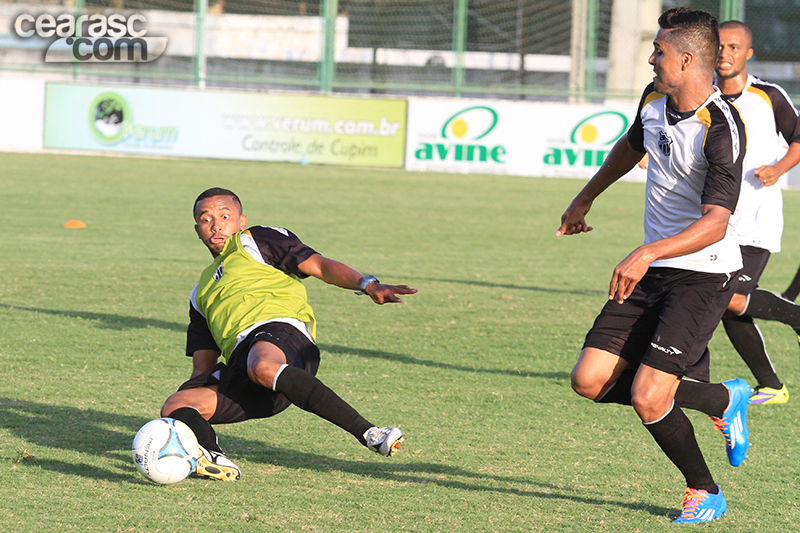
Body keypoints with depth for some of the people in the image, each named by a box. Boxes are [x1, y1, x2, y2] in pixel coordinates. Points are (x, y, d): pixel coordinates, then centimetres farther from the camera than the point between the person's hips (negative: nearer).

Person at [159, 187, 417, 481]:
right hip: (239, 364, 7)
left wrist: (367, 284, -12)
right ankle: (213, 459, -40)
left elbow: (320, 266, 5)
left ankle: (369, 434, -43)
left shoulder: (256, 241, 20)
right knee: (176, 406, -12)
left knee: (263, 368, -41)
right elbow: (202, 370, 32)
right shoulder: (202, 293, 35)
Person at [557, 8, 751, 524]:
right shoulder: (655, 99, 4)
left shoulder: (721, 129, -22)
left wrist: (647, 254, -41)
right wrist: (584, 200, 36)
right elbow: (632, 146, 27)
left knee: (647, 399, -17)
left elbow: (715, 224, -30)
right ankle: (722, 399, 17)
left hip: (704, 274, -8)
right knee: (590, 380, -1)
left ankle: (704, 492, 10)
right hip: (653, 271, 8)